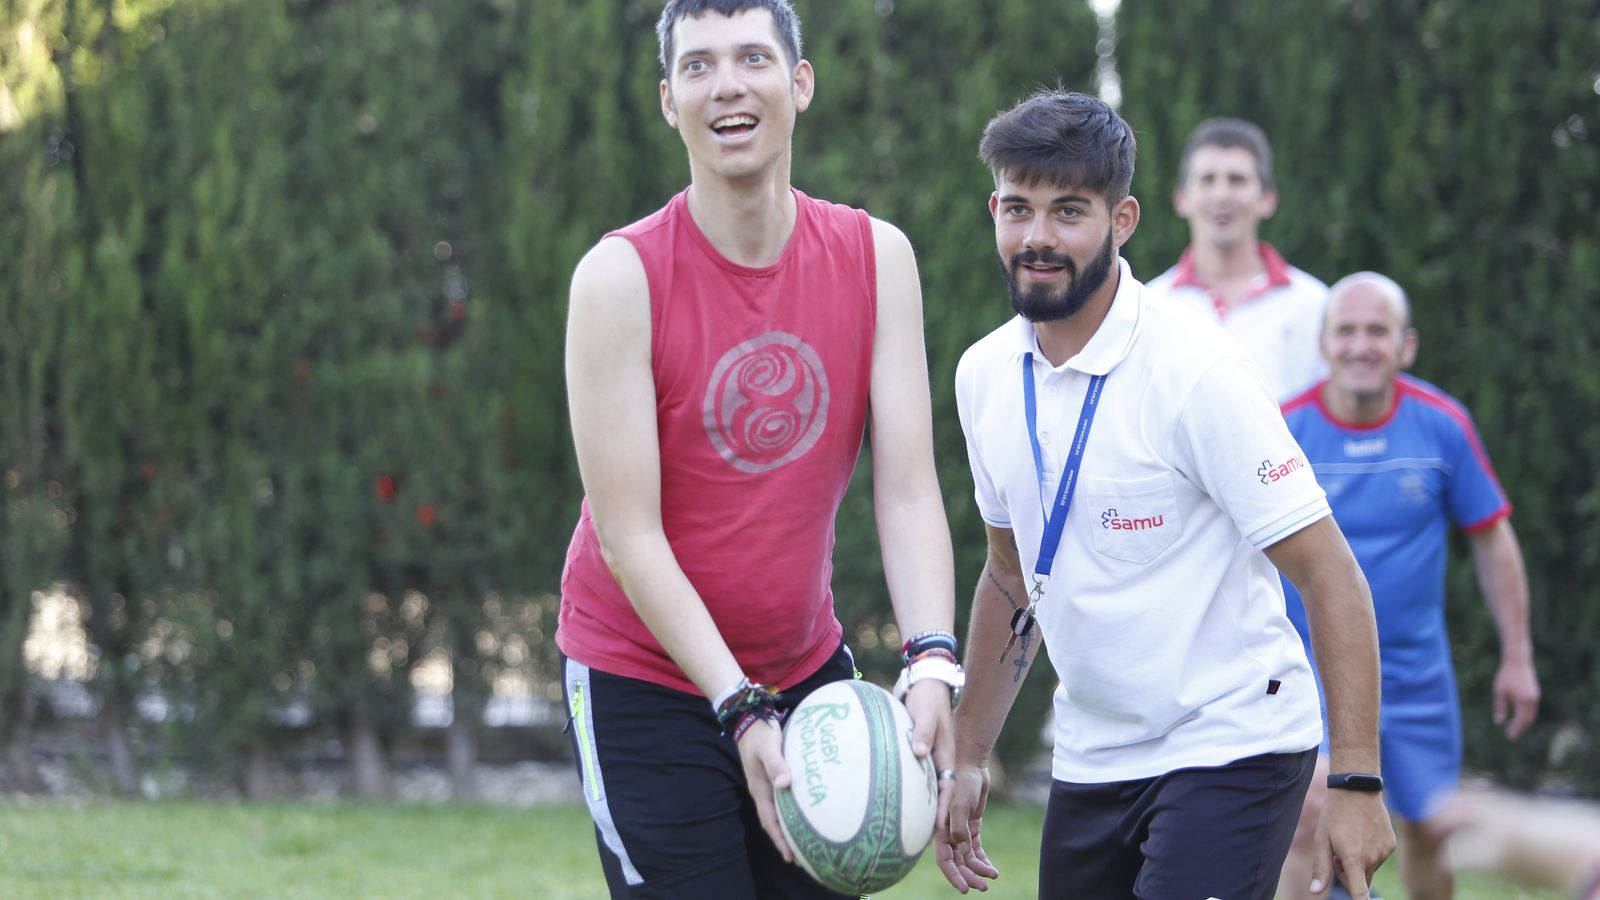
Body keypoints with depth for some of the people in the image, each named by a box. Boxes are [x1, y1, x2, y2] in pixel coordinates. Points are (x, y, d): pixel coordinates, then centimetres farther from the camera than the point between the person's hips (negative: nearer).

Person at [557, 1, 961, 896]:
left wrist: (932, 663, -24)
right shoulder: (621, 276, -14)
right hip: (644, 681, -4)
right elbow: (630, 536, -16)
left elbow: (907, 490, -8)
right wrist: (741, 711, -24)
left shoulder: (877, 258, -2)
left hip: (809, 667, 4)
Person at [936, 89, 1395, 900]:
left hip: (1229, 750, -6)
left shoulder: (1196, 370, -17)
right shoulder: (984, 375, 4)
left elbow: (1330, 575, -16)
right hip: (1089, 763, 6)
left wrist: (1356, 782, -22)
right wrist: (966, 758, 16)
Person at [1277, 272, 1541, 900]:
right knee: (1314, 826, -19)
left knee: (1428, 831, 10)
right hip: (1311, 673, -3)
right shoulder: (1283, 431, -11)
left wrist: (1516, 656, 6)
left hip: (1416, 674, 3)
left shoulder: (1443, 425, -5)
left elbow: (1491, 539, 6)